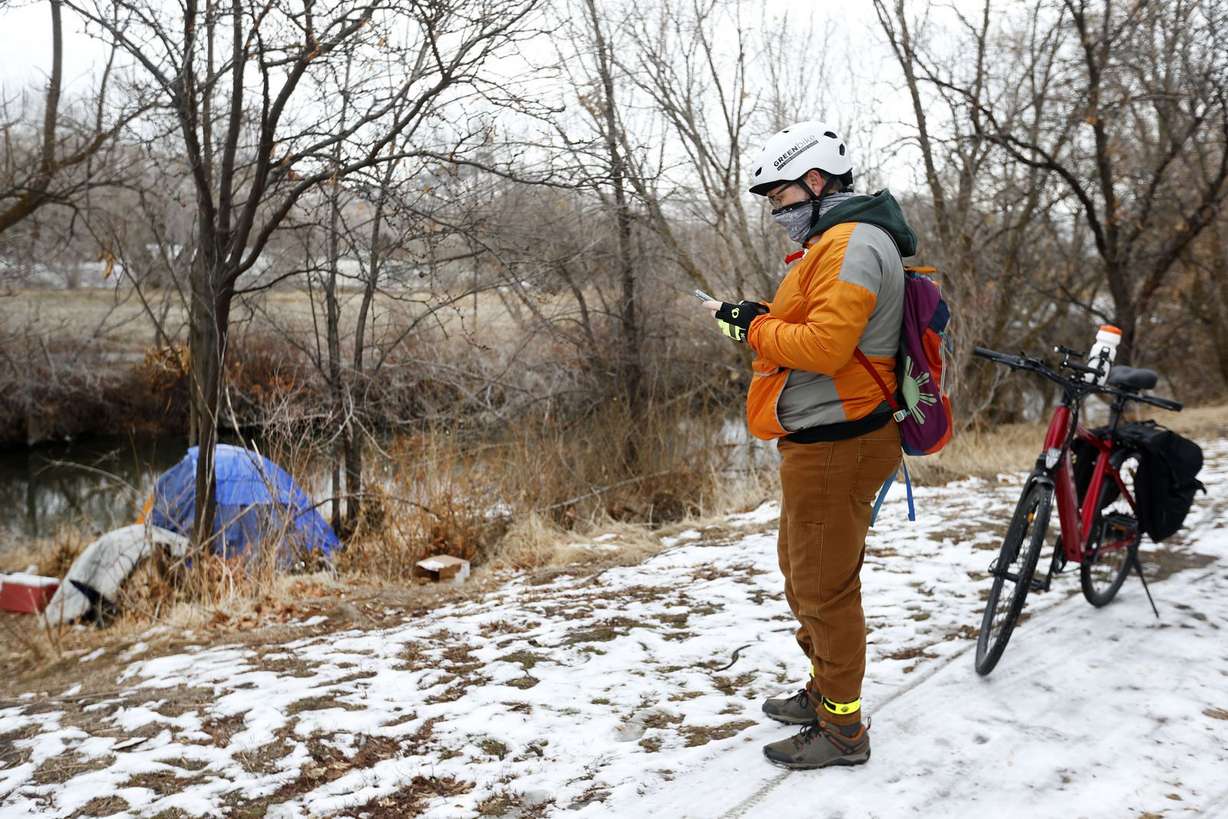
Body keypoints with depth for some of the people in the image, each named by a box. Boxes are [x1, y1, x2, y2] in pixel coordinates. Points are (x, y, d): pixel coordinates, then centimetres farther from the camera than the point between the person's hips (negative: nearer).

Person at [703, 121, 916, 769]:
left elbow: (824, 345, -26)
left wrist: (757, 327, -13)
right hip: (822, 441, 11)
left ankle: (842, 729, 13)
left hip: (833, 446, -11)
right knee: (802, 572, 21)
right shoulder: (834, 241, 18)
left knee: (824, 587, -1)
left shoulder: (851, 244, -17)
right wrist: (762, 322, 3)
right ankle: (823, 692, 37)